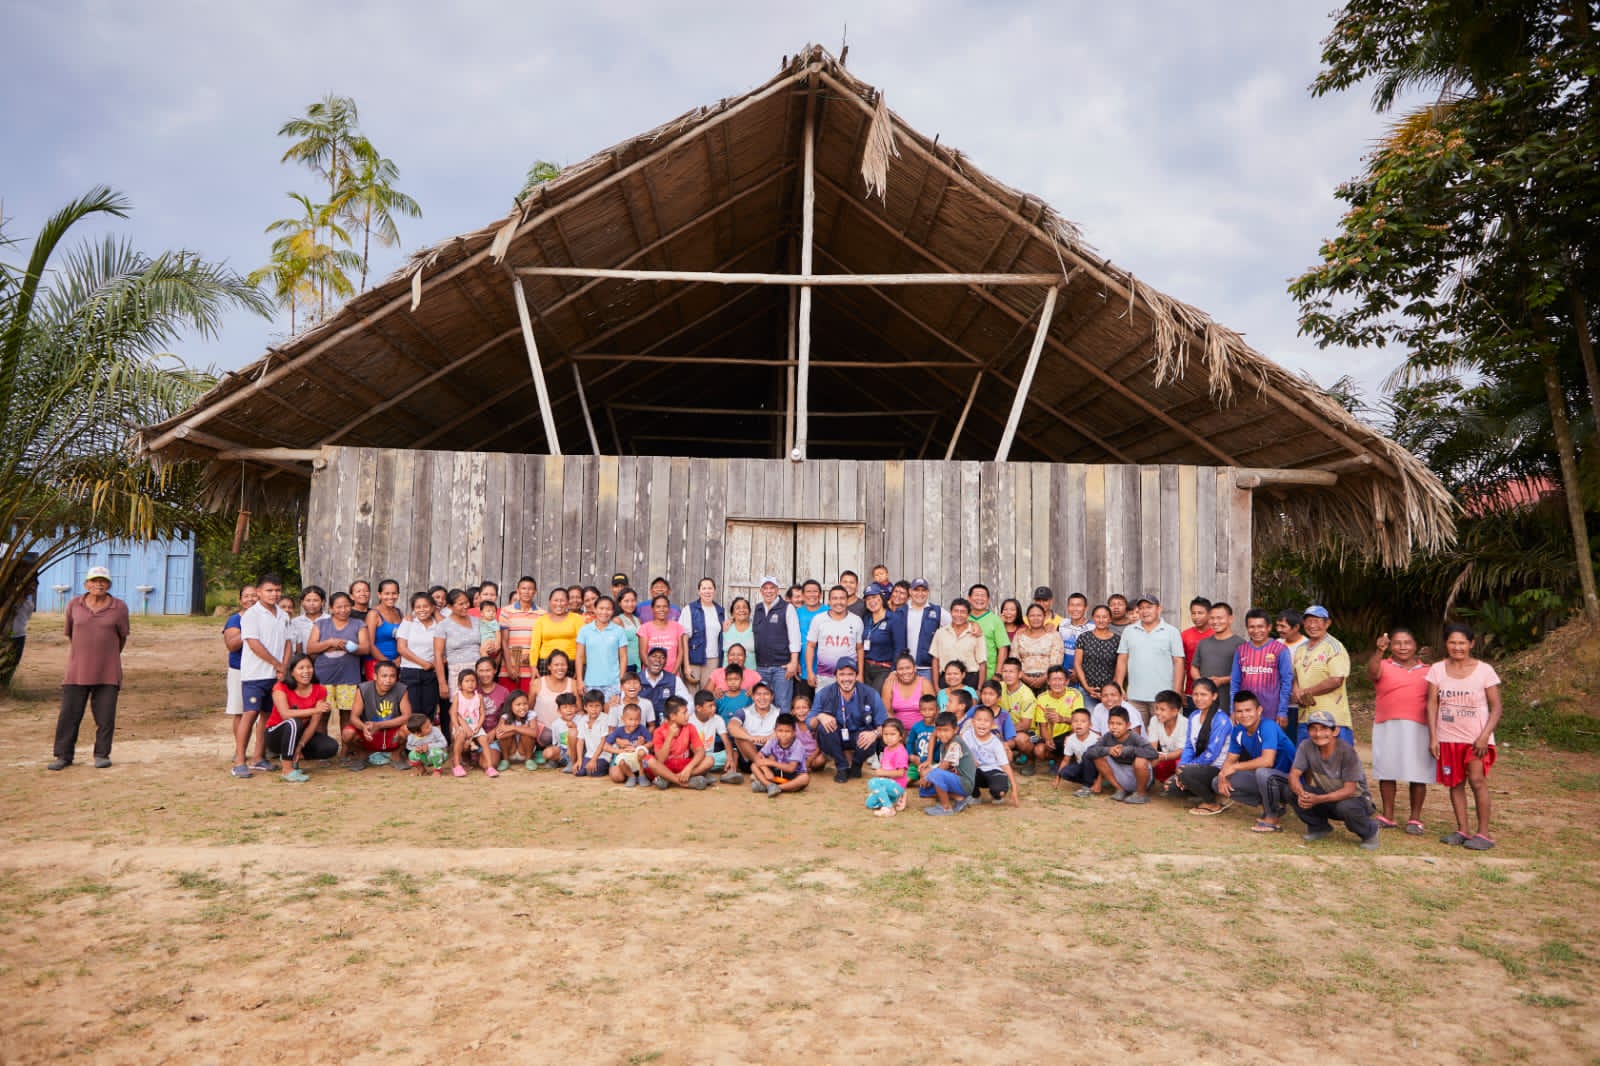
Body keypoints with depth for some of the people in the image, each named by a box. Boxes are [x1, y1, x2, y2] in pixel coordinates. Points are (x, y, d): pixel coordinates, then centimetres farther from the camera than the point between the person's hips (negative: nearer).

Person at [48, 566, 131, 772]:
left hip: (107, 672, -1)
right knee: (69, 714, 1)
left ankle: (102, 754, 12)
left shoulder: (119, 608, -4)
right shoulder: (74, 605, 1)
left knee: (105, 715, 0)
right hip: (78, 670, 1)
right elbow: (70, 632, 16)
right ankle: (63, 756, 11)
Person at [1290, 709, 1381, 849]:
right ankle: (1319, 827, 4)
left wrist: (1318, 799, -39)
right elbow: (1293, 775, -15)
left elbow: (1349, 790, -25)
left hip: (1354, 798, -3)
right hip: (1326, 798, 4)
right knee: (1292, 790, -23)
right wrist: (1301, 793, -38)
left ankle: (1370, 831, -2)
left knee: (1345, 807, -39)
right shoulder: (1306, 747, -13)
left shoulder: (1347, 752, -24)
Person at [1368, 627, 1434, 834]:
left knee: (1418, 774, 0)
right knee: (1387, 772, 4)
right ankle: (1388, 817, 14)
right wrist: (1378, 651, -35)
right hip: (1387, 727, 0)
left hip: (1418, 728, 1)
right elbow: (1372, 673, -18)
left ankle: (1415, 819, 11)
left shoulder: (1426, 671, 12)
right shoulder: (1384, 666, 6)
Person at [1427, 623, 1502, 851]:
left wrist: (1484, 736, -15)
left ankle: (1483, 833, -4)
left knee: (1477, 779, -13)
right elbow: (1432, 704, 1)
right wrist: (1433, 737, -5)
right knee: (1455, 783, 7)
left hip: (1476, 737, -3)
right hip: (1448, 737, 3)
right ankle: (1462, 830, 17)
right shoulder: (1437, 669, 1)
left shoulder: (1484, 670, -6)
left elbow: (1496, 707, -4)